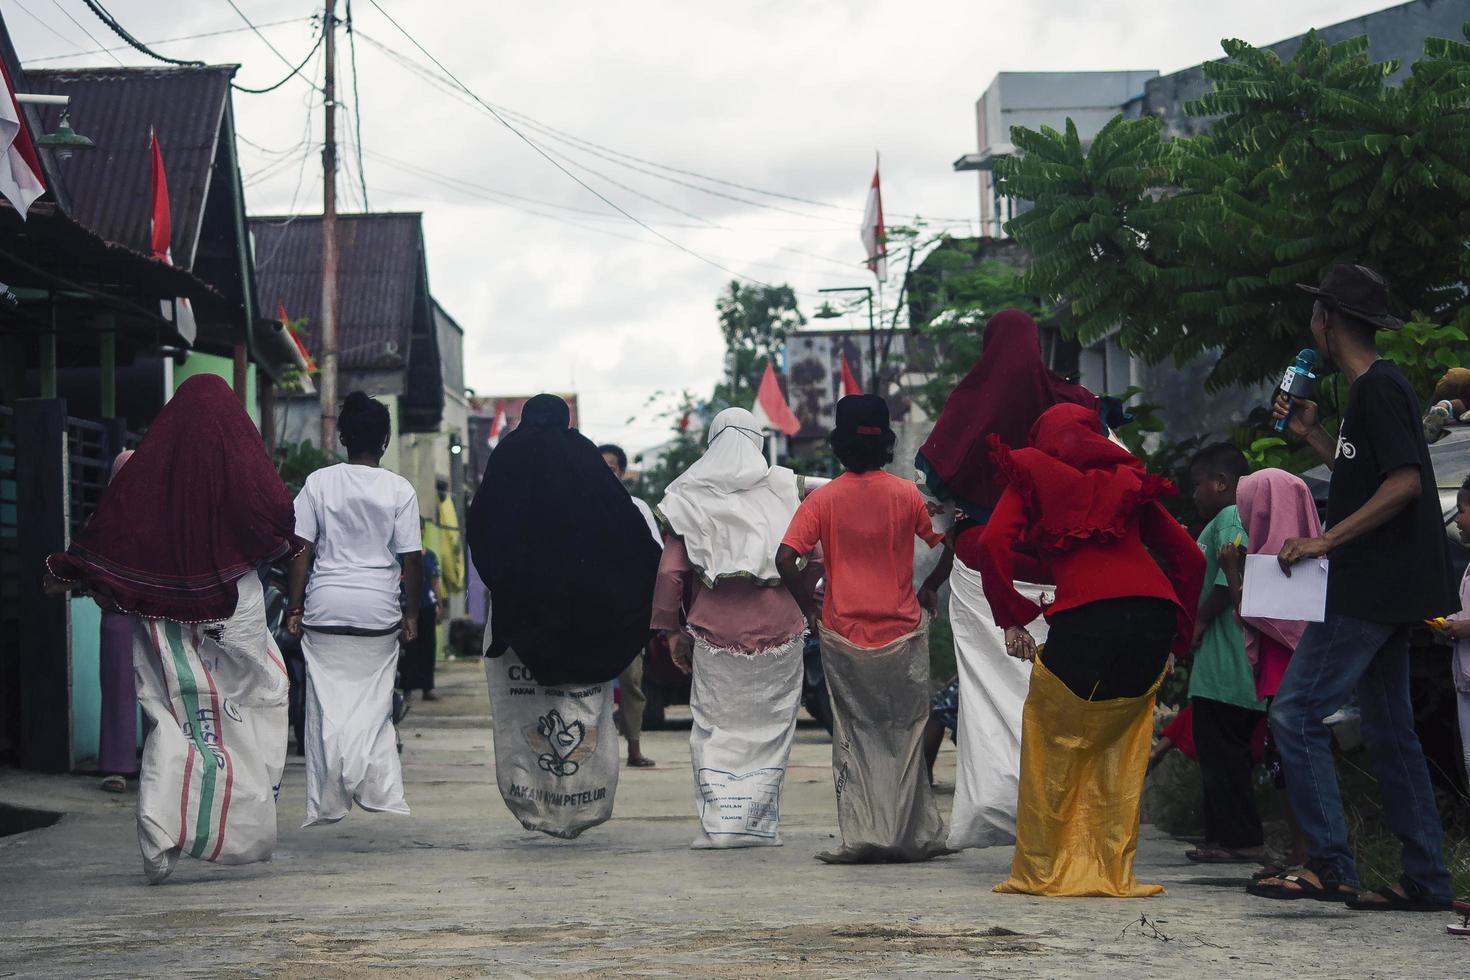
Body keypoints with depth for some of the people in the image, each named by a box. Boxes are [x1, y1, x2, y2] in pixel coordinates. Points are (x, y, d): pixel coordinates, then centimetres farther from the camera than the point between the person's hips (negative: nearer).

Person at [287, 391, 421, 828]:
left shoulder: (319, 483, 0)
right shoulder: (400, 489, -1)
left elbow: (301, 550, -1)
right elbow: (411, 557, -2)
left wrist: (295, 608, 4)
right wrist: (412, 613, 7)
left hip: (325, 608, 0)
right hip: (378, 611, 0)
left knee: (327, 705, 5)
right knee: (375, 703, 9)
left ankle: (326, 805, 5)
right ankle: (382, 793, 1)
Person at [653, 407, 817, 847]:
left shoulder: (691, 497, 1)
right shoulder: (784, 489, 0)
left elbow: (671, 570, -2)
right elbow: (814, 556, -2)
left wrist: (671, 629, 6)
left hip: (714, 628, 0)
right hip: (777, 626, 0)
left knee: (715, 727, 6)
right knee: (768, 725, 8)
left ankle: (718, 822, 0)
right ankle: (758, 820, 7)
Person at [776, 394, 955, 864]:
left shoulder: (823, 499, -4)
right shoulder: (907, 495, -2)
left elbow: (786, 558, -12)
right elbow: (950, 544, -2)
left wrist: (810, 609, 0)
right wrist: (929, 590, 13)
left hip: (843, 635, 0)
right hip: (902, 632, 0)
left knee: (854, 737, 7)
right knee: (906, 736, 9)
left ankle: (860, 836, 1)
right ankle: (913, 836, 11)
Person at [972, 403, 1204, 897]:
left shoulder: (1032, 475, 18)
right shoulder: (1128, 481, 28)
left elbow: (992, 545, 1)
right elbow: (1189, 557, 23)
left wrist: (1010, 617, 8)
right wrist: (1175, 637, 27)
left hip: (1085, 616, -4)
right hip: (1153, 614, 4)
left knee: (1053, 742, 12)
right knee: (1120, 748, 17)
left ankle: (1042, 871, 14)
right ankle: (1113, 872, 15)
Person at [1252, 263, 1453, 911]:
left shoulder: (1378, 389, -13)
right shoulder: (1373, 389, 17)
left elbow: (1404, 481, -23)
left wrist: (1326, 540, -24)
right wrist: (1312, 434, 21)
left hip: (1371, 588, -11)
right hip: (1380, 589, 11)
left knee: (1296, 715, -11)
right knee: (1390, 731, 11)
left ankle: (1330, 867, -13)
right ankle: (1426, 880, 12)